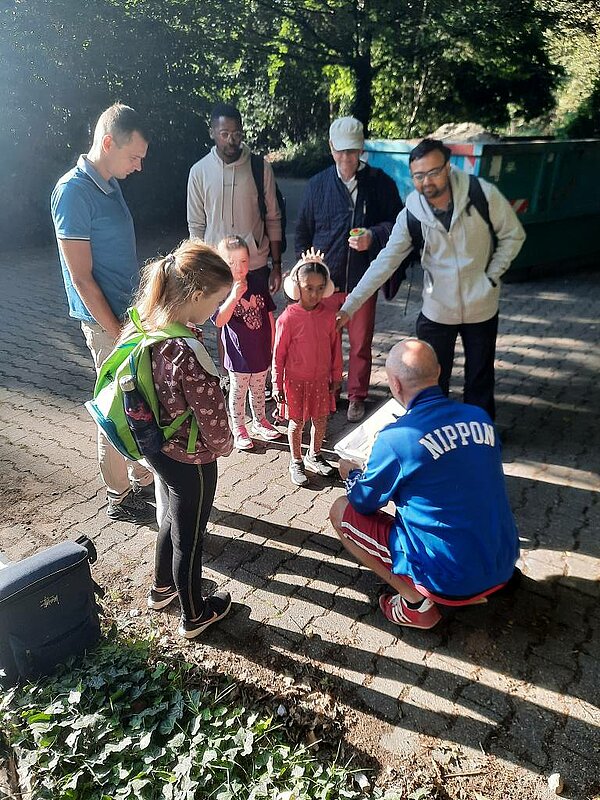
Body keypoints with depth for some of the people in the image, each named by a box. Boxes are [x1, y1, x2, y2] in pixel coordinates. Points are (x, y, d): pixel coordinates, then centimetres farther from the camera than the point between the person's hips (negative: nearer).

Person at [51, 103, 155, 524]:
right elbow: (81, 277, -18)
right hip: (107, 321, -8)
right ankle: (121, 497, 21)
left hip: (132, 314, 9)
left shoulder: (111, 184, 11)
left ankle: (144, 480, 33)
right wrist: (118, 334, -17)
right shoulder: (74, 191, -16)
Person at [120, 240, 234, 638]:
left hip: (156, 448, 8)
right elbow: (213, 417, -25)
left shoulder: (141, 327, -8)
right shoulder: (188, 354, -33)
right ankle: (195, 616, 39)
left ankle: (162, 589, 53)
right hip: (190, 460, -8)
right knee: (189, 537, 14)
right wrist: (224, 445, -3)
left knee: (173, 517, 30)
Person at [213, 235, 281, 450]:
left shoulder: (256, 283, -4)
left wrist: (274, 343, 9)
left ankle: (259, 422, 43)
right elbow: (219, 321, -27)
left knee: (258, 389, 22)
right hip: (239, 353, -4)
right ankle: (238, 428, 32)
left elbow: (269, 314, 5)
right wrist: (234, 297, -38)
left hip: (261, 350, 4)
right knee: (238, 391, 14)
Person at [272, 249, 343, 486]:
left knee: (321, 420, 16)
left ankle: (314, 456, 40)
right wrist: (277, 384, -7)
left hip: (321, 379, 4)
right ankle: (296, 462, 31)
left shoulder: (329, 316, -7)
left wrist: (336, 377, 9)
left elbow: (335, 348, 4)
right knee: (297, 423, 10)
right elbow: (278, 353, -10)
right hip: (296, 380, -3)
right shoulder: (288, 318, -17)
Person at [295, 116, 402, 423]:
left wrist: (374, 236, -17)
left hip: (363, 281, -1)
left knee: (361, 344, 8)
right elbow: (302, 232, 11)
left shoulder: (380, 183, -3)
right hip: (324, 280, 2)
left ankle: (357, 397, 26)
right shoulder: (318, 184, 4)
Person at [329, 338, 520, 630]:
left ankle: (416, 602, 3)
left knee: (341, 511, 5)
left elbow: (364, 503, -4)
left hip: (448, 576, -6)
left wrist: (352, 474, 18)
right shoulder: (480, 417, -2)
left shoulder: (396, 438, -20)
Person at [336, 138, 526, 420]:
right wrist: (350, 305, -15)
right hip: (437, 310, 1)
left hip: (482, 307, 0)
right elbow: (385, 262, -10)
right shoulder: (412, 214, -11)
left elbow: (512, 235, -2)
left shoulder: (483, 195, -16)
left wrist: (491, 276, -8)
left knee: (480, 379, 15)